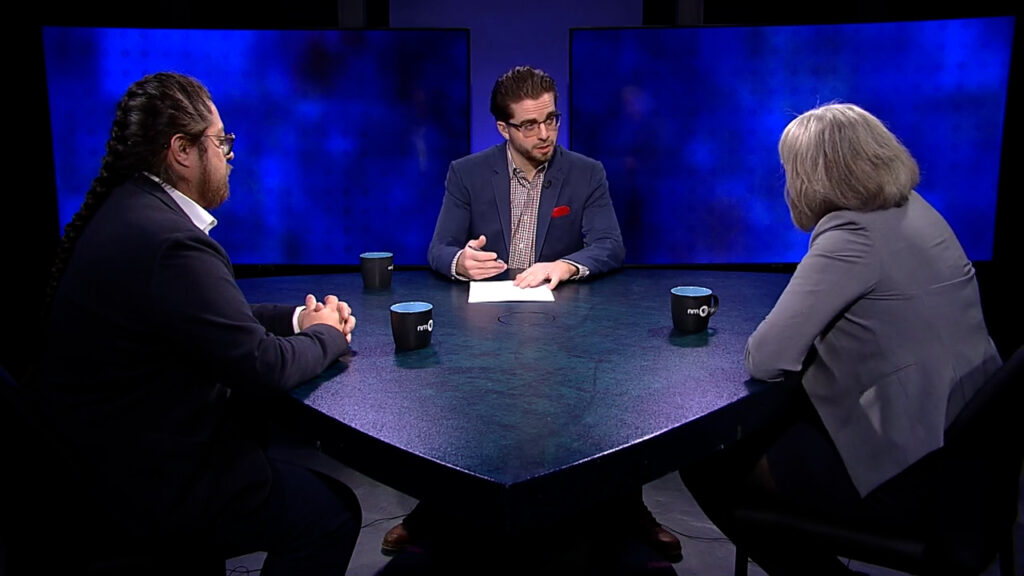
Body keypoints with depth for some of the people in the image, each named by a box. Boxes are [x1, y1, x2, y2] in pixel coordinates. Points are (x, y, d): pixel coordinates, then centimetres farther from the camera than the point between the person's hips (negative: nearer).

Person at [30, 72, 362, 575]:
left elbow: (220, 320, 12)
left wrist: (297, 318, 2)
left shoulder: (131, 210, 3)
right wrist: (327, 335, -3)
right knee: (332, 510, 0)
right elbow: (263, 367, -21)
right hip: (145, 483, -9)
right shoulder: (169, 241, -27)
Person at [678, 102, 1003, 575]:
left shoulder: (853, 235, -22)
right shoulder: (914, 209, 5)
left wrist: (761, 344, -5)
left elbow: (765, 360, -24)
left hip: (907, 471, -10)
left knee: (707, 466, 3)